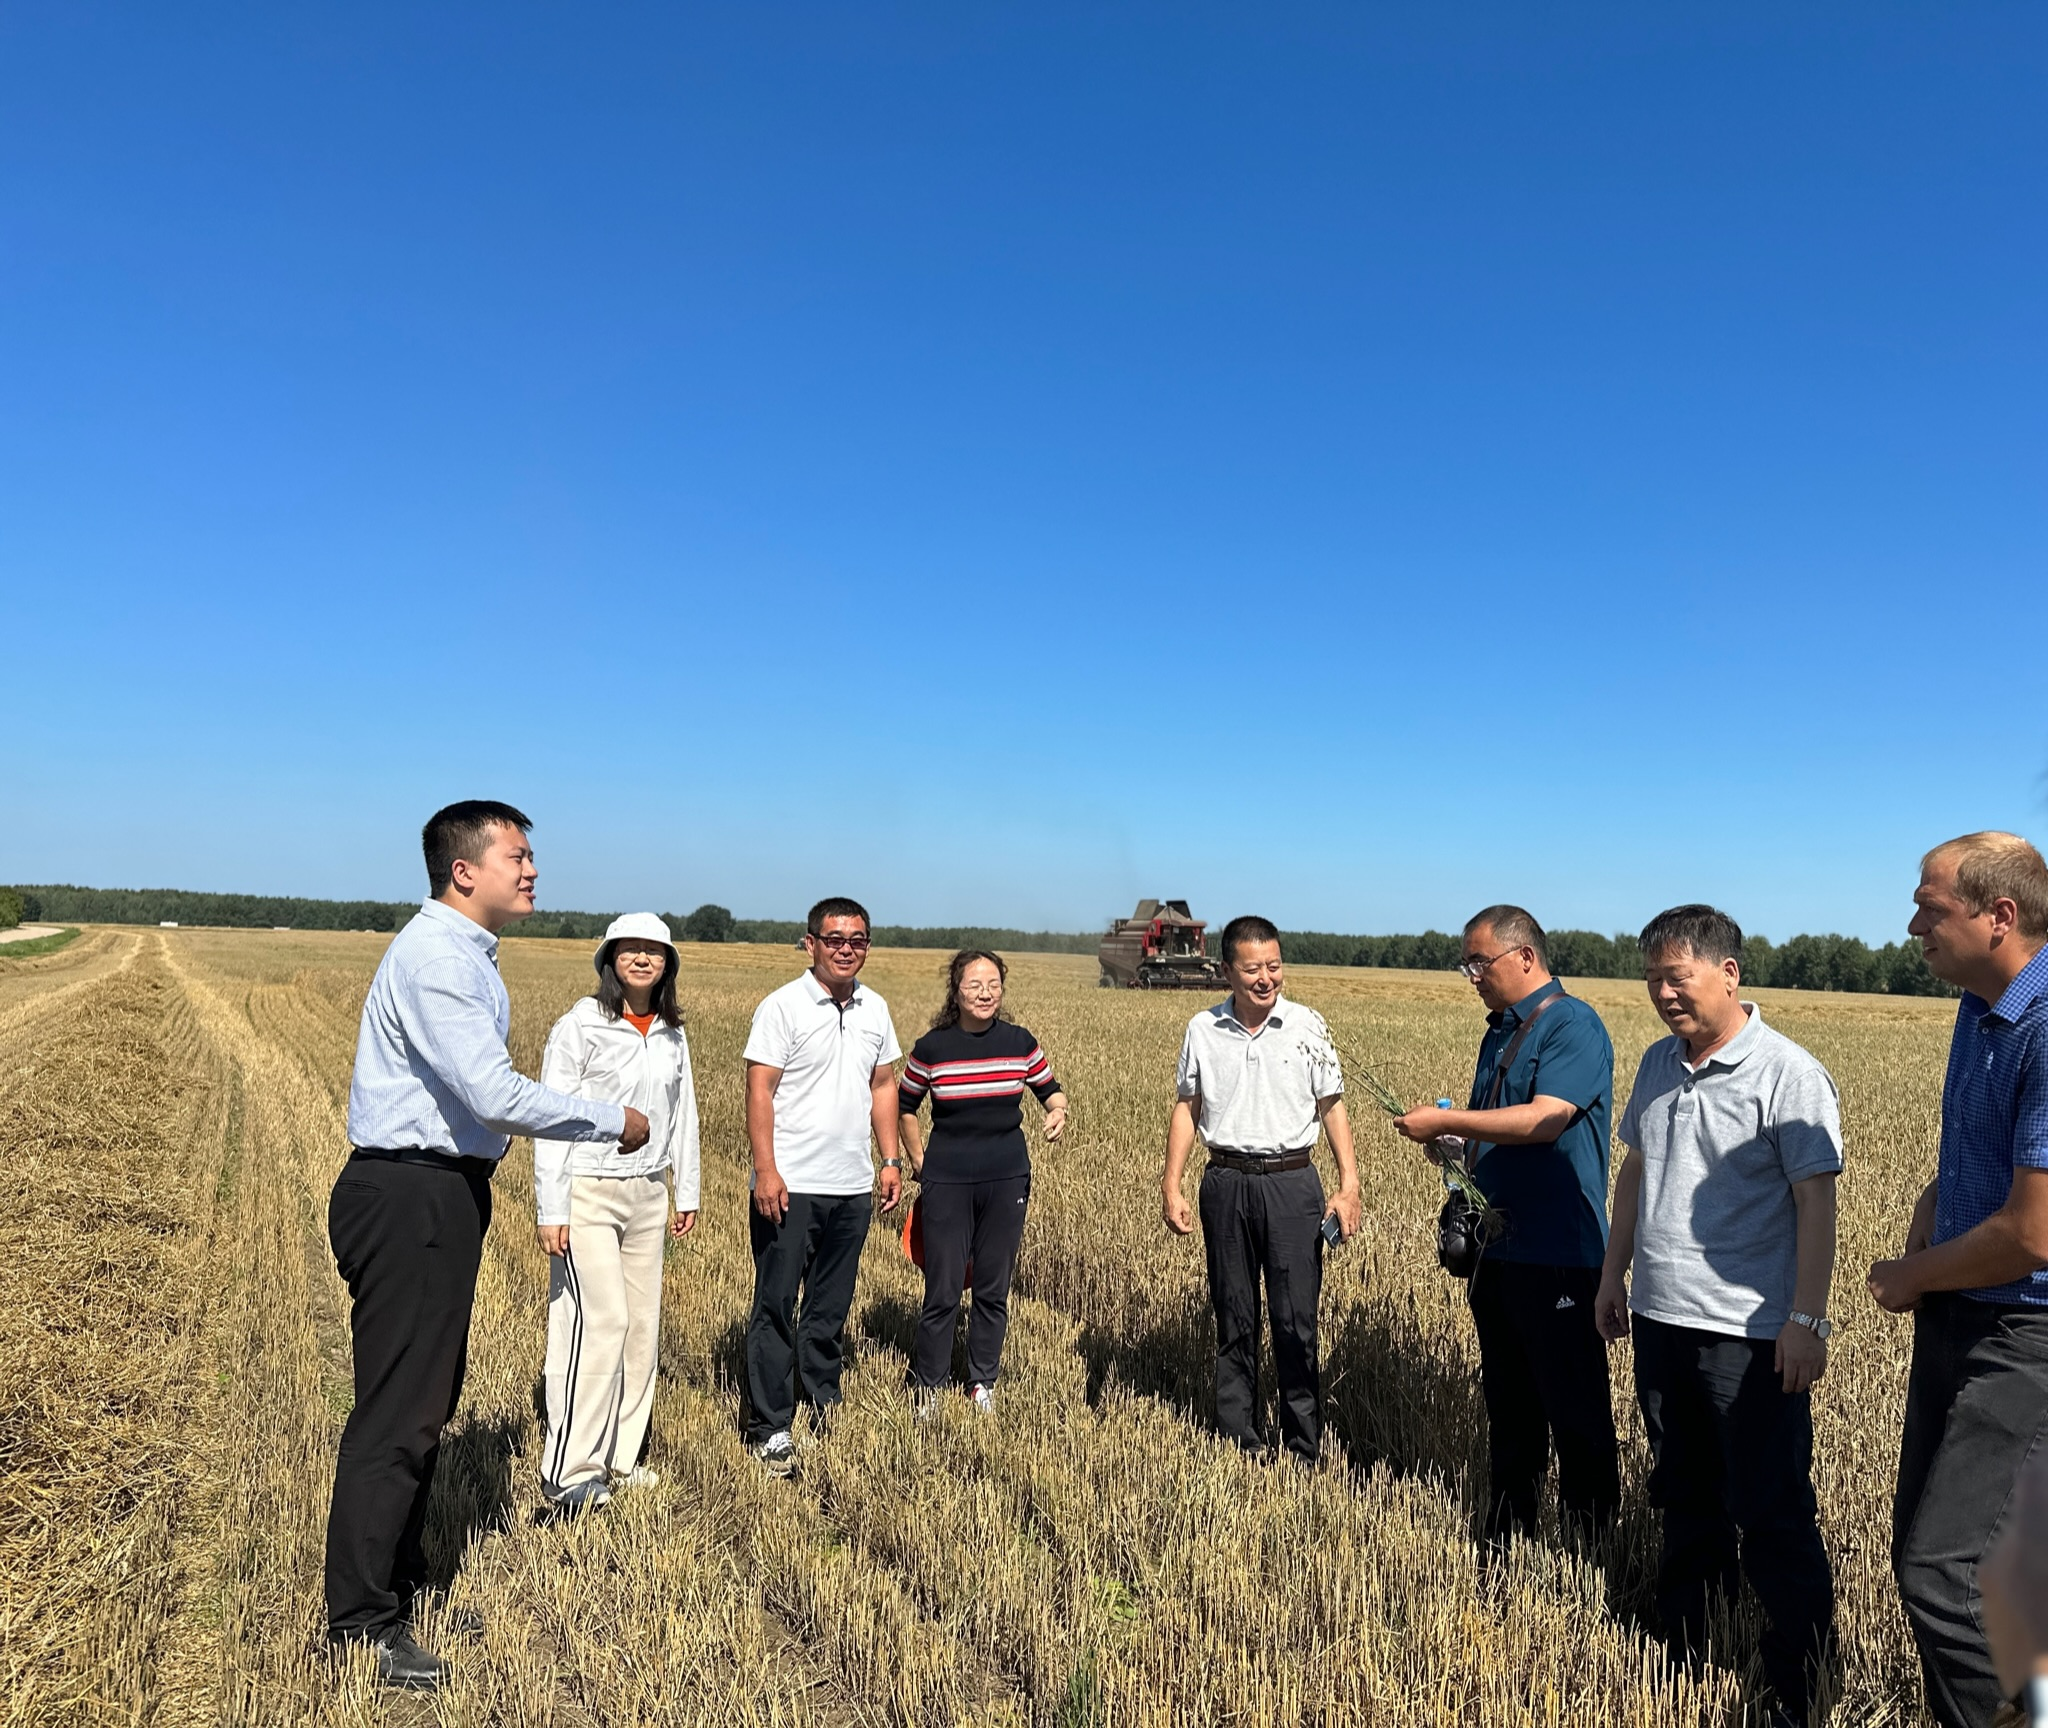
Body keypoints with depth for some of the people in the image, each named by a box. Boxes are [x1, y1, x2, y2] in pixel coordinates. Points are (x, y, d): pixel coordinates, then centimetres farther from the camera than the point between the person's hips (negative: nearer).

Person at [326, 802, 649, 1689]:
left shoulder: (467, 956, 13)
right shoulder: (433, 957, -20)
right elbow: (496, 1096, -27)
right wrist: (611, 1120, -16)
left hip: (443, 1193, 11)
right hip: (409, 1198, -10)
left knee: (432, 1395, 20)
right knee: (400, 1406, 0)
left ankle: (400, 1575, 36)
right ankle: (360, 1617, 15)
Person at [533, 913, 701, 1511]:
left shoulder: (672, 1035, 7)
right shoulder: (580, 1026, -10)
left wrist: (686, 1192, 16)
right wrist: (551, 1209, -13)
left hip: (647, 1194, 6)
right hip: (588, 1192, -6)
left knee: (642, 1323, 9)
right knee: (601, 1322, -10)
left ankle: (620, 1456, 23)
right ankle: (570, 1470, 3)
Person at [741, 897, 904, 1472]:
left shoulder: (875, 1009, 9)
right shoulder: (783, 1006, -8)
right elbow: (760, 1090, -11)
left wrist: (891, 1159, 11)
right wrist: (766, 1171, -17)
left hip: (853, 1186, 5)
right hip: (790, 1186, -5)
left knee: (831, 1307, 17)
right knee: (776, 1307, 0)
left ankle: (825, 1407, 31)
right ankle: (770, 1429, 9)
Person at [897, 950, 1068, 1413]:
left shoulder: (1019, 1042, -2)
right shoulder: (931, 1048, -5)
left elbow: (1049, 1089, 12)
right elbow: (903, 1106, 10)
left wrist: (1058, 1111, -10)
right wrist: (916, 1158, 8)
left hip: (1007, 1179, 2)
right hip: (947, 1182, -2)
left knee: (994, 1289, 11)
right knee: (943, 1291, 0)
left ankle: (983, 1382, 29)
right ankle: (927, 1385, 20)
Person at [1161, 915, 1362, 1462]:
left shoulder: (1307, 1026, -2)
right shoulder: (1203, 1029, 2)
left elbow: (1332, 1108, 3)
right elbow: (1186, 1109, 8)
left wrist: (1349, 1185, -4)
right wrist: (1171, 1186, 3)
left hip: (1292, 1181, -1)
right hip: (1226, 1182, 2)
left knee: (1296, 1322, -1)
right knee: (1233, 1320, 11)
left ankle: (1304, 1450, 13)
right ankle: (1237, 1444, 23)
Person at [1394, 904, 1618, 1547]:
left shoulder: (1574, 1025, -12)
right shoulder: (1500, 1031, 15)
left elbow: (1544, 1119, -25)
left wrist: (1445, 1120, -19)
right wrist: (1451, 1142, 3)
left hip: (1558, 1257, -9)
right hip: (1496, 1248, 9)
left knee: (1575, 1410, 1)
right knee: (1507, 1405, 18)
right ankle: (1503, 1537, 29)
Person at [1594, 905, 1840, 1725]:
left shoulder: (1787, 1074, -13)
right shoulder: (1657, 1063, 8)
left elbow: (1816, 1203, -14)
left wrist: (1807, 1319, -17)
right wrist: (1614, 1273, 17)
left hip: (1747, 1335, -7)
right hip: (1659, 1319, 7)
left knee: (1773, 1520, 3)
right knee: (1686, 1503, 20)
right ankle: (1681, 1656, 35)